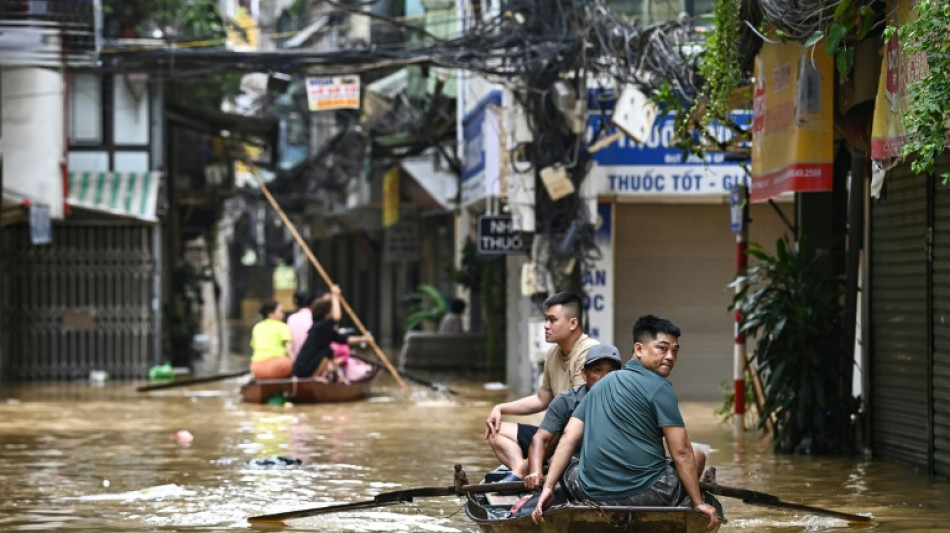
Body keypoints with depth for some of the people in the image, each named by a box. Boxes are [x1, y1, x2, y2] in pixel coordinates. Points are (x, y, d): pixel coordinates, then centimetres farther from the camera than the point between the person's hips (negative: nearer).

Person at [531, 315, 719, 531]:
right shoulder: (659, 387, -4)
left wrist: (548, 487, 7)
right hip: (644, 494, -5)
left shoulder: (600, 386, 17)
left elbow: (568, 438, 9)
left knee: (558, 462, 36)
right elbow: (681, 453, -7)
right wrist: (698, 503, 1)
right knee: (697, 456, 22)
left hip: (592, 494, 5)